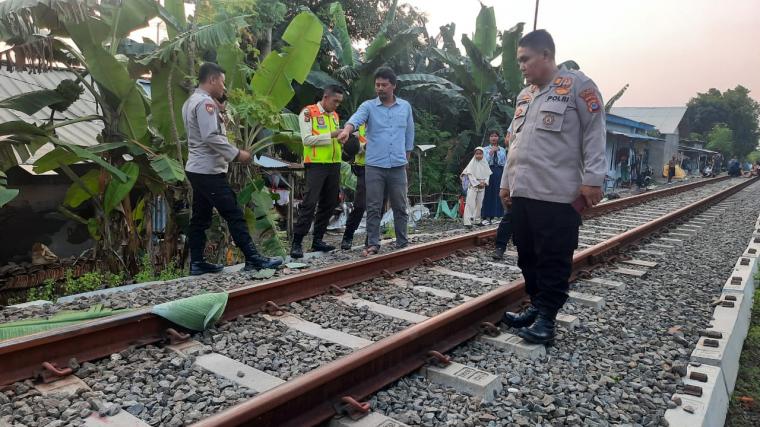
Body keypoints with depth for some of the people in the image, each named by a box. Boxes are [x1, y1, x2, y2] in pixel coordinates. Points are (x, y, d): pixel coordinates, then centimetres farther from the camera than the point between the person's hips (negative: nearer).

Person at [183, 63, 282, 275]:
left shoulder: (191, 102, 17)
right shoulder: (205, 102, -14)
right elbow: (211, 137, -23)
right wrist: (237, 154, -17)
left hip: (198, 169, 10)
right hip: (209, 170, -10)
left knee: (200, 218, 10)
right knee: (234, 215, -9)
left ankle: (196, 263, 14)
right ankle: (253, 259, -7)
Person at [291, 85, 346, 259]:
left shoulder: (335, 115, 17)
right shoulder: (308, 112, -5)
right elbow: (307, 139, -13)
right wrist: (331, 135, -17)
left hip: (334, 165, 7)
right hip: (316, 165, -7)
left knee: (329, 204, 8)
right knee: (309, 203, -11)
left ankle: (317, 240, 18)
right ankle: (296, 243, -6)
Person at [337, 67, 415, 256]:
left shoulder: (405, 107, 8)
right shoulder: (368, 106, 1)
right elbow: (355, 119, -20)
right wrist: (346, 130, -42)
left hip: (398, 166, 2)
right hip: (374, 166, -1)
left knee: (400, 207, 8)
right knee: (373, 208, 1)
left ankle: (402, 243, 18)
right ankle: (373, 244, 9)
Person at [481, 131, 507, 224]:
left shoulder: (502, 150, 13)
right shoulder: (486, 149, 6)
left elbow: (505, 163, 12)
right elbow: (485, 161, -5)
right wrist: (491, 152, -12)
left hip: (500, 172, 3)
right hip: (489, 171, -3)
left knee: (498, 194, 2)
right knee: (488, 194, -5)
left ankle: (495, 216, 9)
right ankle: (486, 217, -2)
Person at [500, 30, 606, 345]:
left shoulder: (577, 85, -3)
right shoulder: (525, 96, 19)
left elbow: (594, 134, -7)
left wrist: (592, 179, -13)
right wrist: (507, 182, 21)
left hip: (558, 195, -7)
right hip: (522, 193, 8)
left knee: (554, 260, -2)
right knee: (528, 256, 12)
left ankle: (546, 317, 7)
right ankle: (536, 307, 24)